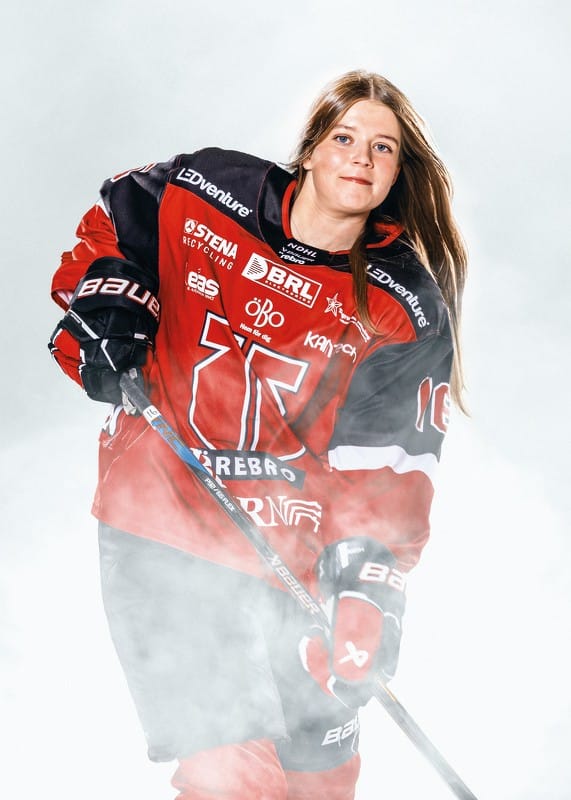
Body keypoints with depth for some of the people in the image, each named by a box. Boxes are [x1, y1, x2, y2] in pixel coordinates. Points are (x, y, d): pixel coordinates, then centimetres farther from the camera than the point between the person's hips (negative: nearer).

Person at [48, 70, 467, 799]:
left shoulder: (407, 308, -6)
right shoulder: (202, 195, -5)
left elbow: (386, 466, -10)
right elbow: (109, 226, 16)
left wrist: (367, 585, -21)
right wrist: (102, 308, -1)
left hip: (294, 549, 2)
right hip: (164, 523, -1)